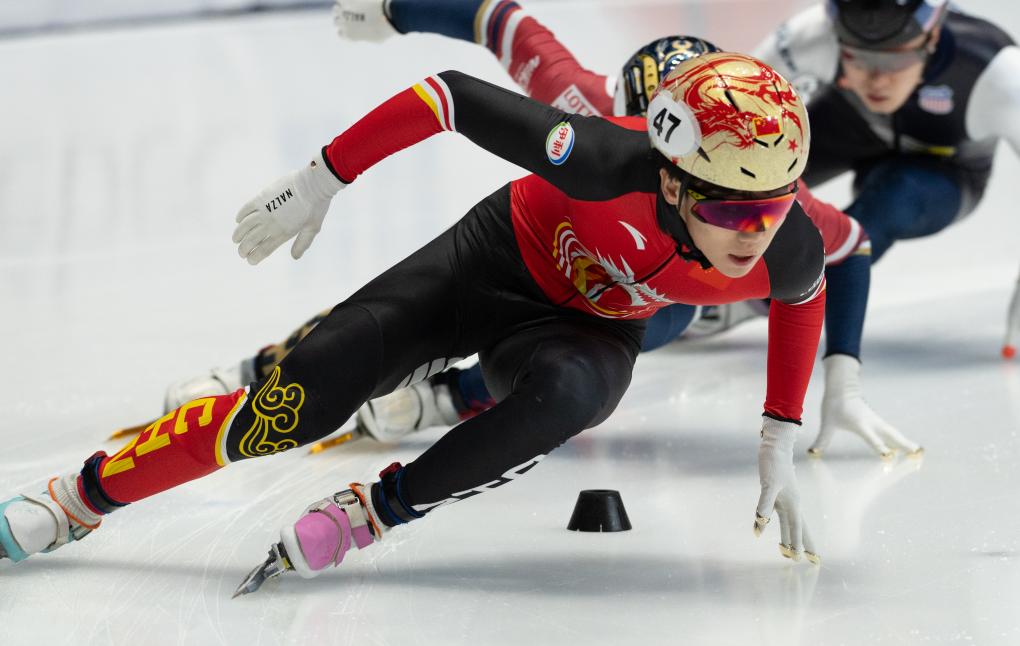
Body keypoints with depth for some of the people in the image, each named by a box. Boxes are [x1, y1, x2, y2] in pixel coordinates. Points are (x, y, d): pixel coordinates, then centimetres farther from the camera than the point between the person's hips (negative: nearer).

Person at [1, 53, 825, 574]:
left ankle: (370, 513, -18)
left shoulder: (791, 248, -28)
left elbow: (802, 296, -1)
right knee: (302, 397, -13)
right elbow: (454, 96, -28)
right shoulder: (611, 164, -40)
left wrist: (780, 442, -1)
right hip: (502, 254, -2)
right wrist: (321, 177, -21)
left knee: (565, 394, -36)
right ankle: (83, 496, 6)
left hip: (591, 327, 2)